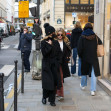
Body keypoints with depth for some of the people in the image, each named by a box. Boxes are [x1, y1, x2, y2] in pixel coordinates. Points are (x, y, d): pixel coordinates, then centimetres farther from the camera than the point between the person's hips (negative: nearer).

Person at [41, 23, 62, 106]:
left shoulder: (56, 42, 7)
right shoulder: (44, 42, -4)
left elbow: (59, 53, 9)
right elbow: (44, 53, -14)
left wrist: (58, 62, 0)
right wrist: (49, 45, -15)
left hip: (55, 66, 3)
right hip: (47, 65, -3)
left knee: (54, 83, 2)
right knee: (47, 82, -4)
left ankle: (52, 100, 12)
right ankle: (44, 97, 21)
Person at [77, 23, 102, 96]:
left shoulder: (82, 37, -8)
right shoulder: (95, 36, -4)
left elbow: (79, 48, -10)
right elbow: (100, 44, 3)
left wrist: (80, 56, 5)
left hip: (85, 58, 1)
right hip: (94, 58, 0)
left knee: (84, 72, 20)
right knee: (94, 74, 0)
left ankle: (83, 85, 39)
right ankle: (93, 90, -4)